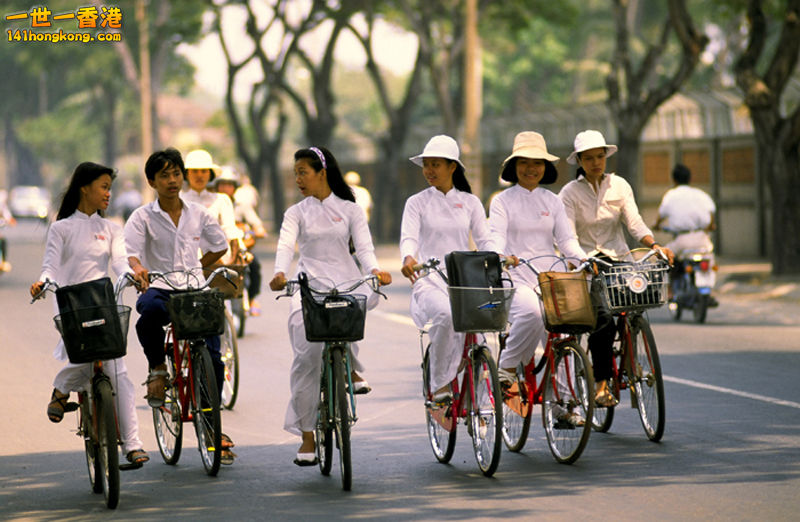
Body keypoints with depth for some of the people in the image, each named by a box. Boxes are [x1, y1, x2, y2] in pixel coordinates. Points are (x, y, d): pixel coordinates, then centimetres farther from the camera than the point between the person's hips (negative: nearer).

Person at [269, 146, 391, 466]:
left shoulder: (349, 210, 12)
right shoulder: (296, 213, 13)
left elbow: (363, 246, 0)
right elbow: (286, 246, -5)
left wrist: (374, 270, -23)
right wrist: (280, 273, -26)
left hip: (346, 283, -1)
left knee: (369, 295, -37)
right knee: (307, 355, -16)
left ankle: (351, 368, -11)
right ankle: (306, 435, -8)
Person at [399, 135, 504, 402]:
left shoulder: (470, 202, 14)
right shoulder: (417, 203, 8)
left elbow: (484, 238, 6)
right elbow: (409, 237, -7)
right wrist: (408, 258, -30)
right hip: (429, 280, -2)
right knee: (445, 314, -34)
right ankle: (439, 383, -21)